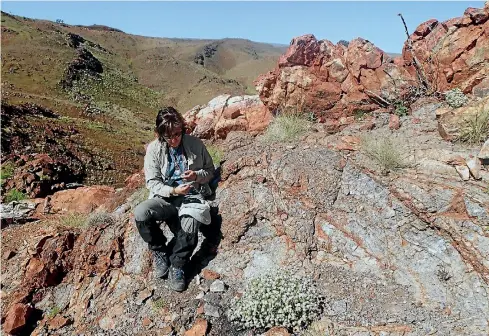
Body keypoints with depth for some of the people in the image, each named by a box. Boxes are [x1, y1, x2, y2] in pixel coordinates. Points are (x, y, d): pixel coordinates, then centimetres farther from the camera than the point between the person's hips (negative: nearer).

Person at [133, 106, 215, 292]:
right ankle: (159, 251, -1)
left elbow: (210, 171, 8)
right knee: (140, 213, -29)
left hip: (192, 197, -1)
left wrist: (197, 175, -15)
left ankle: (177, 265, -2)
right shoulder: (154, 149, -3)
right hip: (165, 198, 2)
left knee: (189, 229, -32)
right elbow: (152, 182, -2)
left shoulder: (196, 144, -3)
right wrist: (173, 191, -19)